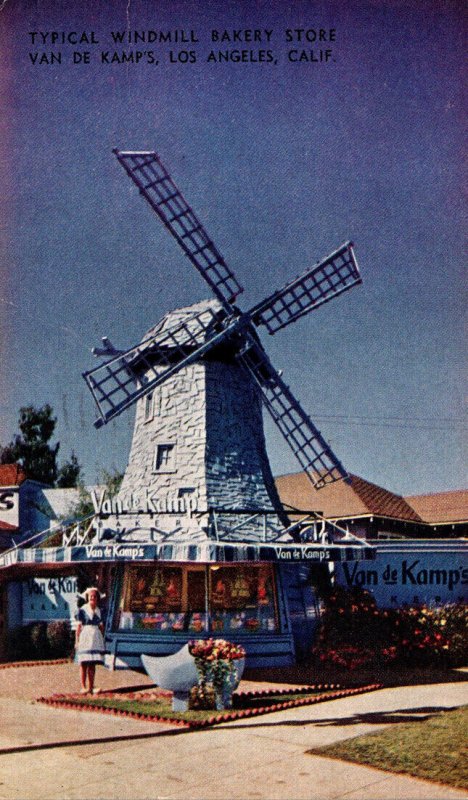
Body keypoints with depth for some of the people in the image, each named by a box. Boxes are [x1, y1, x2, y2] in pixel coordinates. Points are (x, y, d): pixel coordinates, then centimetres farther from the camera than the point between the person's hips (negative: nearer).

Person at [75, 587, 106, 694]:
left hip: (96, 637, 5)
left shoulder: (98, 611, 12)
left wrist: (102, 640, 10)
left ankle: (91, 687, 7)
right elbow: (79, 626, -4)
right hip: (85, 636, -5)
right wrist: (77, 640, -8)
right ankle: (83, 687, -5)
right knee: (84, 664, -5)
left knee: (93, 664, 5)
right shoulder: (82, 610, -2)